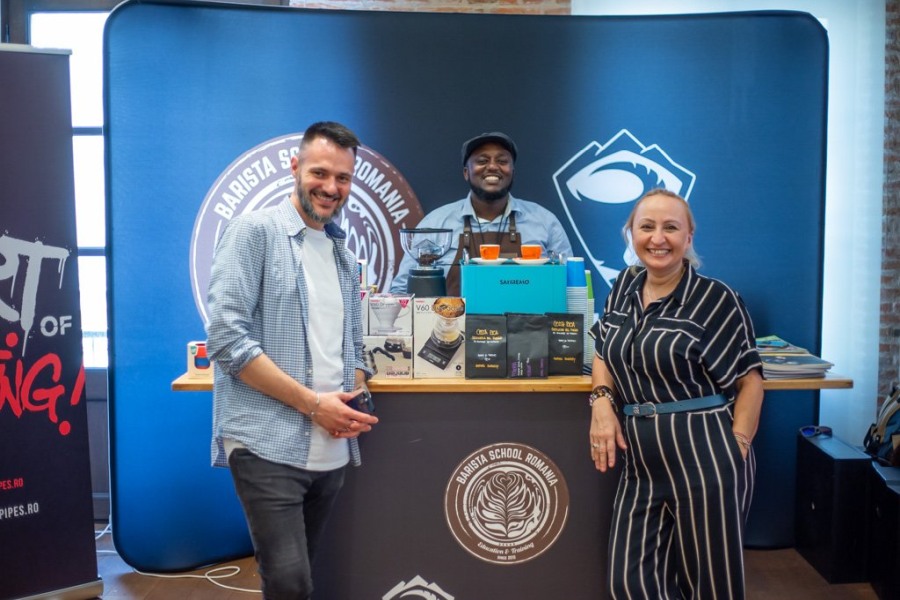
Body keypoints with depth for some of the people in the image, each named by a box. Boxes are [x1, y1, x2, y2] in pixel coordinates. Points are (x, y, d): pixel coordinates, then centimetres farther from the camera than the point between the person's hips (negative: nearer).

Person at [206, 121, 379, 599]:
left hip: (331, 450, 7)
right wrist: (312, 403, -16)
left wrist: (354, 400, -2)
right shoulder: (254, 232, -6)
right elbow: (227, 337, -16)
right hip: (268, 447, -7)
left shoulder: (344, 256, 15)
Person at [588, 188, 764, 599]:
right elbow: (604, 355, 17)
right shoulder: (624, 286, 9)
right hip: (643, 461, 5)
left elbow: (748, 379, -5)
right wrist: (602, 401, -2)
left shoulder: (716, 299, -7)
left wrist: (737, 448, -12)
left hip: (704, 457, -5)